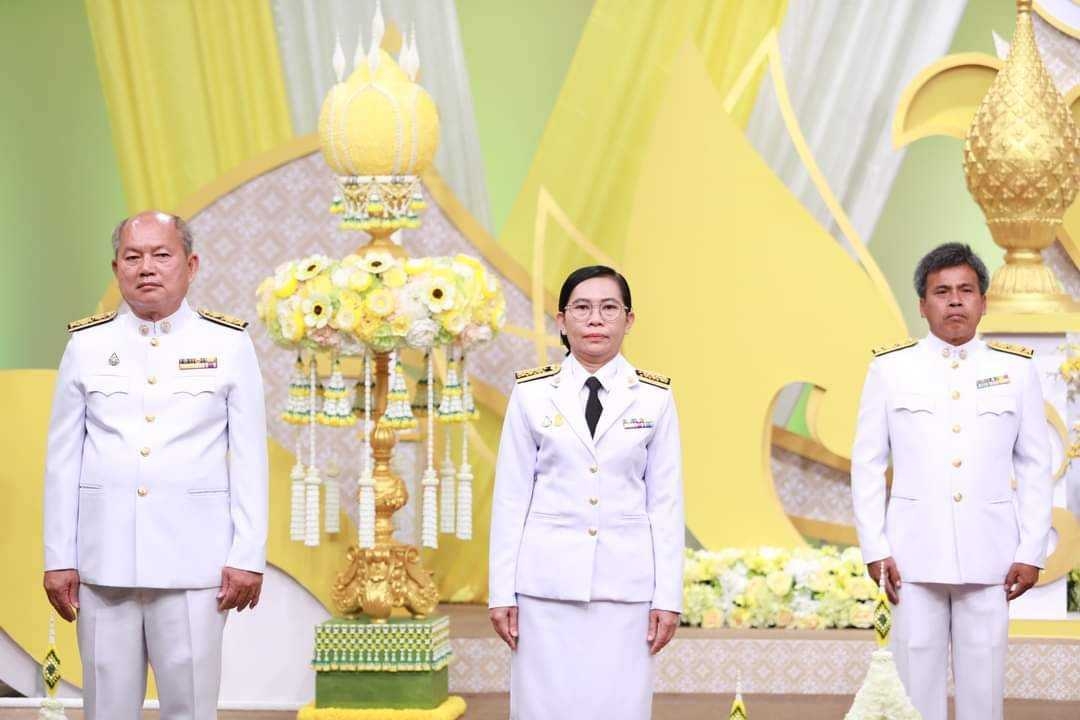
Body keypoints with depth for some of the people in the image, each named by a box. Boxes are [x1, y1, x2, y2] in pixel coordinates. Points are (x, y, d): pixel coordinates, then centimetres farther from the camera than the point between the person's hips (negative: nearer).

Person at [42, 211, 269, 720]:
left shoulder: (228, 345, 2)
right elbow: (63, 458, 6)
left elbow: (249, 458, 1)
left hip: (193, 559, -1)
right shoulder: (86, 345, 6)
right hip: (104, 559, 2)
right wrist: (58, 558, 3)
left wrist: (248, 557, -4)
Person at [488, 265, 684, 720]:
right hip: (547, 579, 0)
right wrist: (501, 591, 0)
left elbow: (666, 501, 4)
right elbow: (510, 497, 4)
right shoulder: (532, 393, 3)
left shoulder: (654, 397, 4)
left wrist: (668, 596, 0)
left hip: (626, 581, 0)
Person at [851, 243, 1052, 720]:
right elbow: (867, 465, 4)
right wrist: (874, 549, -2)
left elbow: (1035, 467, 7)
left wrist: (1031, 552, 2)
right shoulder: (889, 370, 2)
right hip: (915, 556, -1)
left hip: (989, 557, 1)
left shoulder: (1017, 370, 5)